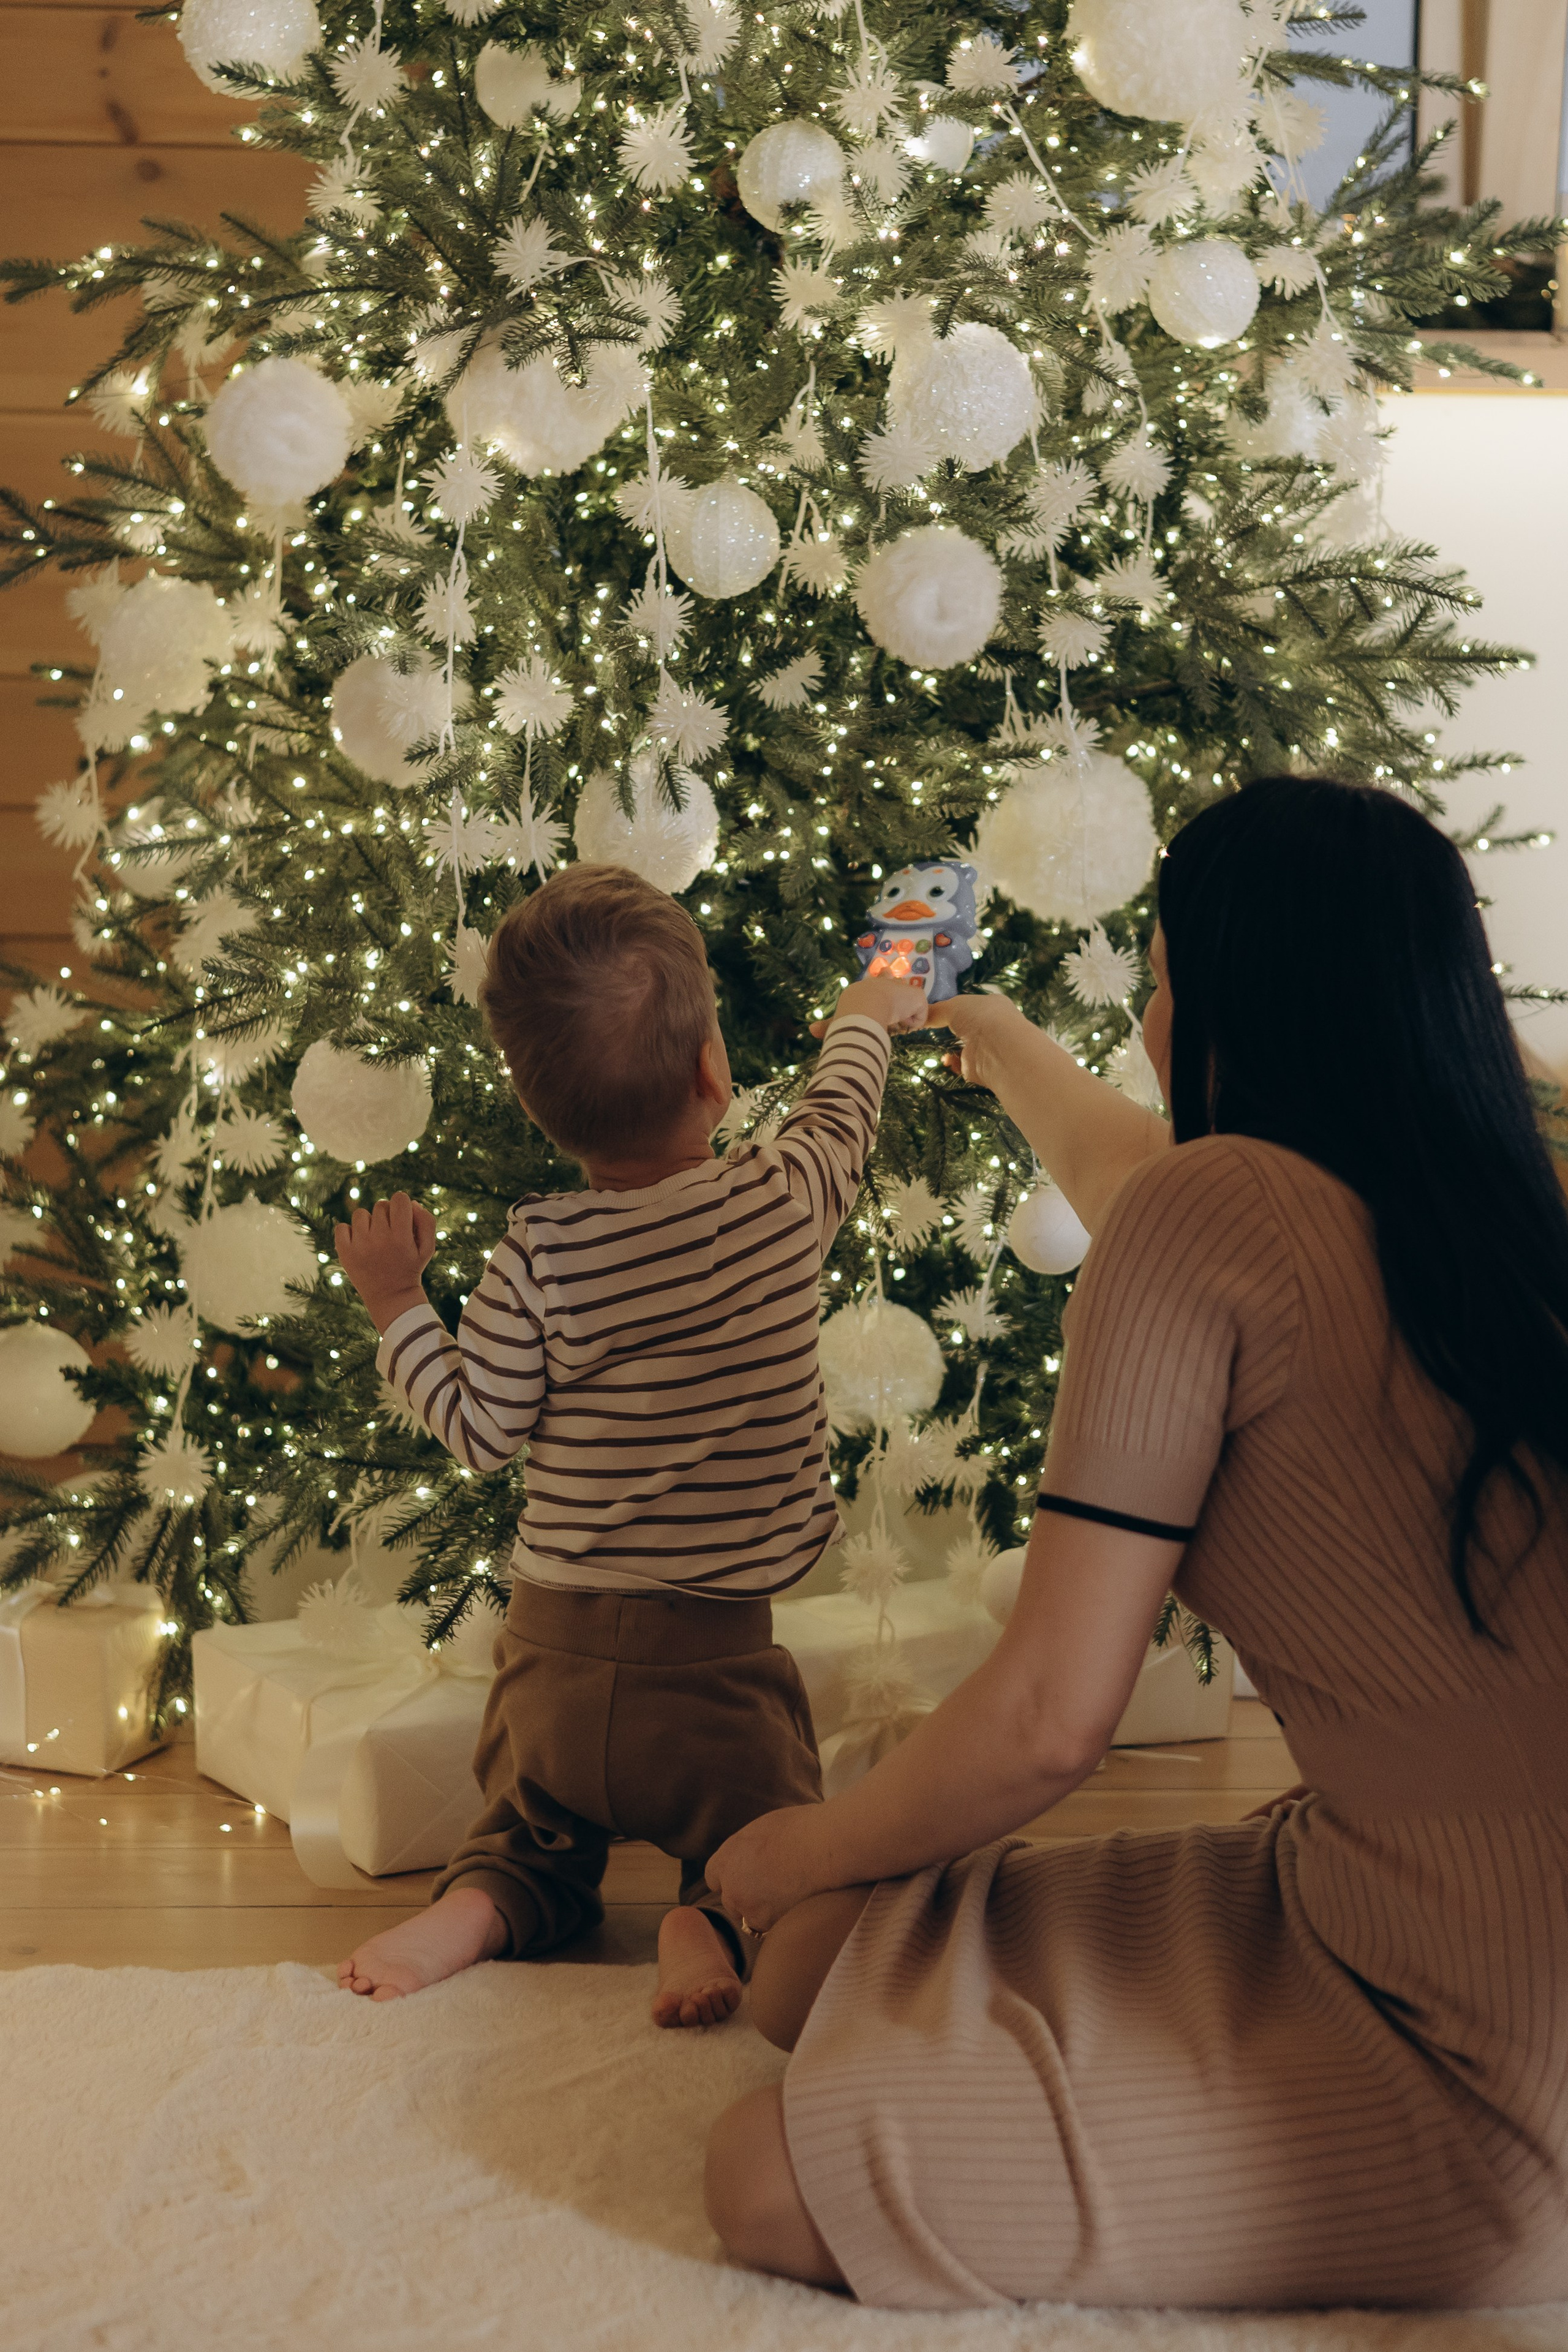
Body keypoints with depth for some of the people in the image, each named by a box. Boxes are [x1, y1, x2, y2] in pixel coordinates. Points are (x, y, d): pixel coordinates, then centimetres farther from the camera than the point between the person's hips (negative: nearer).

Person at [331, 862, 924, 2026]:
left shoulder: (539, 1254, -11)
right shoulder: (783, 1201, -8)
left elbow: (480, 1429, -4)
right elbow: (841, 1118, 15)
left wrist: (399, 1303, 8)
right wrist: (868, 1016, 35)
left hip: (556, 1658, 1)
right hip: (716, 1668, -1)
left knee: (535, 1839, 24)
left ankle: (478, 1906, -7)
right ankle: (723, 1927, -16)